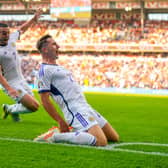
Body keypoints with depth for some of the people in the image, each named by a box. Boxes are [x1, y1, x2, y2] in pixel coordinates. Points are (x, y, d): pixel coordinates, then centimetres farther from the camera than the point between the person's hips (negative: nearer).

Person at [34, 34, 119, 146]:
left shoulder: (58, 67, 21)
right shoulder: (45, 70, -9)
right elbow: (45, 100, -14)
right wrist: (61, 122, -15)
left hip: (86, 107, 10)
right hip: (76, 111, -10)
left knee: (114, 137, 11)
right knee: (101, 142, -26)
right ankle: (56, 136, -16)